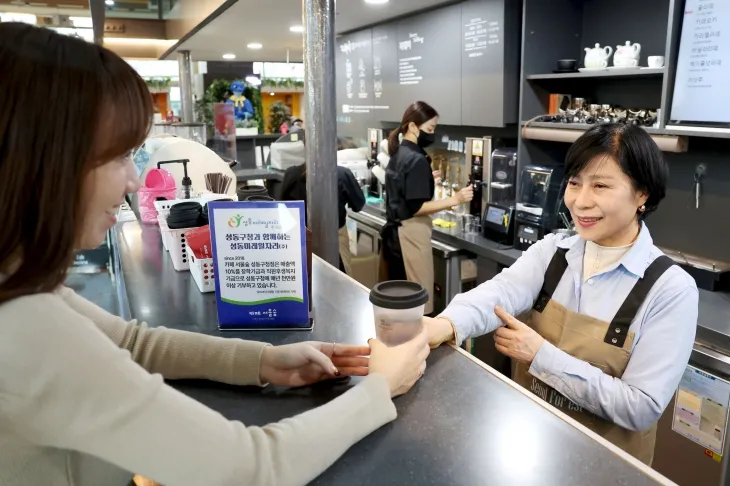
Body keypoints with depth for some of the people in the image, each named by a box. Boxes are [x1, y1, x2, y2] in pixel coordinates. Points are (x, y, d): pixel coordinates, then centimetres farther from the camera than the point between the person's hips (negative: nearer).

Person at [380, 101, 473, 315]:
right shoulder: (417, 160, -17)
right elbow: (416, 207, -21)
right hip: (410, 233, -10)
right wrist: (454, 200, -22)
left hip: (394, 230, 10)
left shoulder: (397, 155, 10)